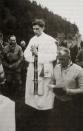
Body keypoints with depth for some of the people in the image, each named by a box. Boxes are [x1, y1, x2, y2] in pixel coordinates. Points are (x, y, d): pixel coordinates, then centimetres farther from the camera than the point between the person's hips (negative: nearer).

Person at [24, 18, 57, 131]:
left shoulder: (50, 40, -6)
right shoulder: (32, 39, 13)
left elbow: (53, 56, -13)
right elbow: (26, 54, 10)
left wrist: (38, 53, -15)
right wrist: (32, 53, -12)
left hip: (44, 72, -5)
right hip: (32, 71, 6)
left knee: (44, 95, -1)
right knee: (32, 94, 11)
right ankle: (32, 121, 26)